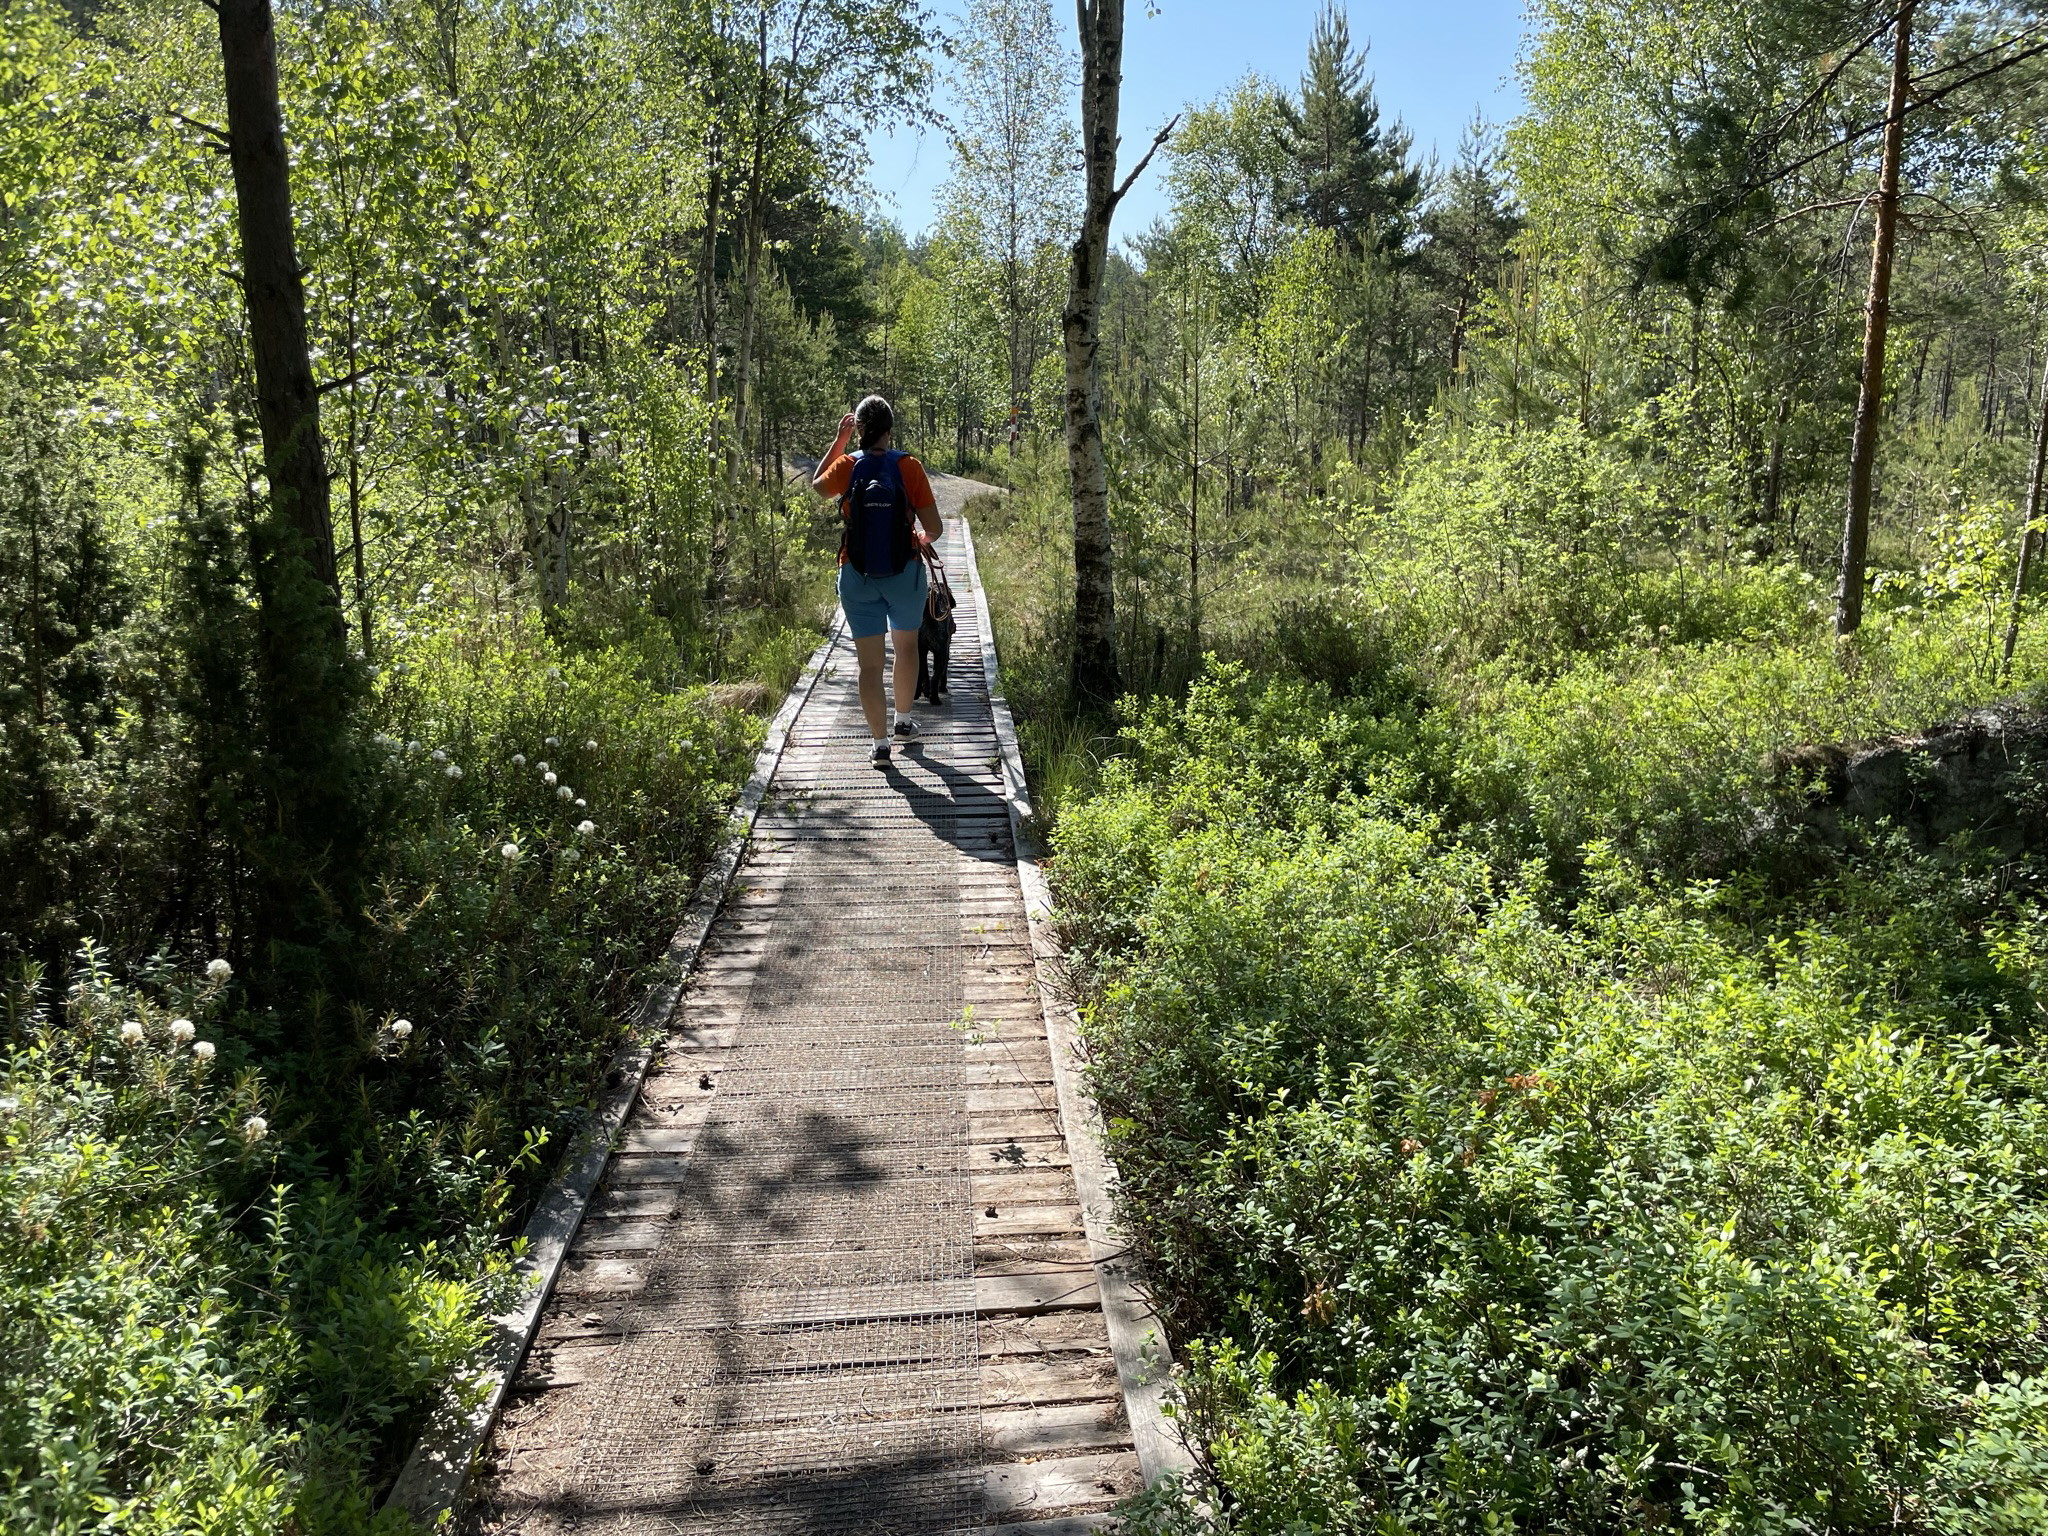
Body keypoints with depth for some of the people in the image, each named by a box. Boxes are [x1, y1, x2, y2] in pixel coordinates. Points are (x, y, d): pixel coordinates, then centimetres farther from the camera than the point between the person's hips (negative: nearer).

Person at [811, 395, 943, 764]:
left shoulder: (847, 467, -7)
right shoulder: (909, 467, -10)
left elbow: (817, 485, 17)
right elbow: (934, 528, -8)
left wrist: (839, 440, 18)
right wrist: (923, 539, 15)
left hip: (857, 577, 0)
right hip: (904, 572, 0)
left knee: (870, 662, 4)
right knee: (907, 645, 24)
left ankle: (880, 742, 3)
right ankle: (904, 721, 35)